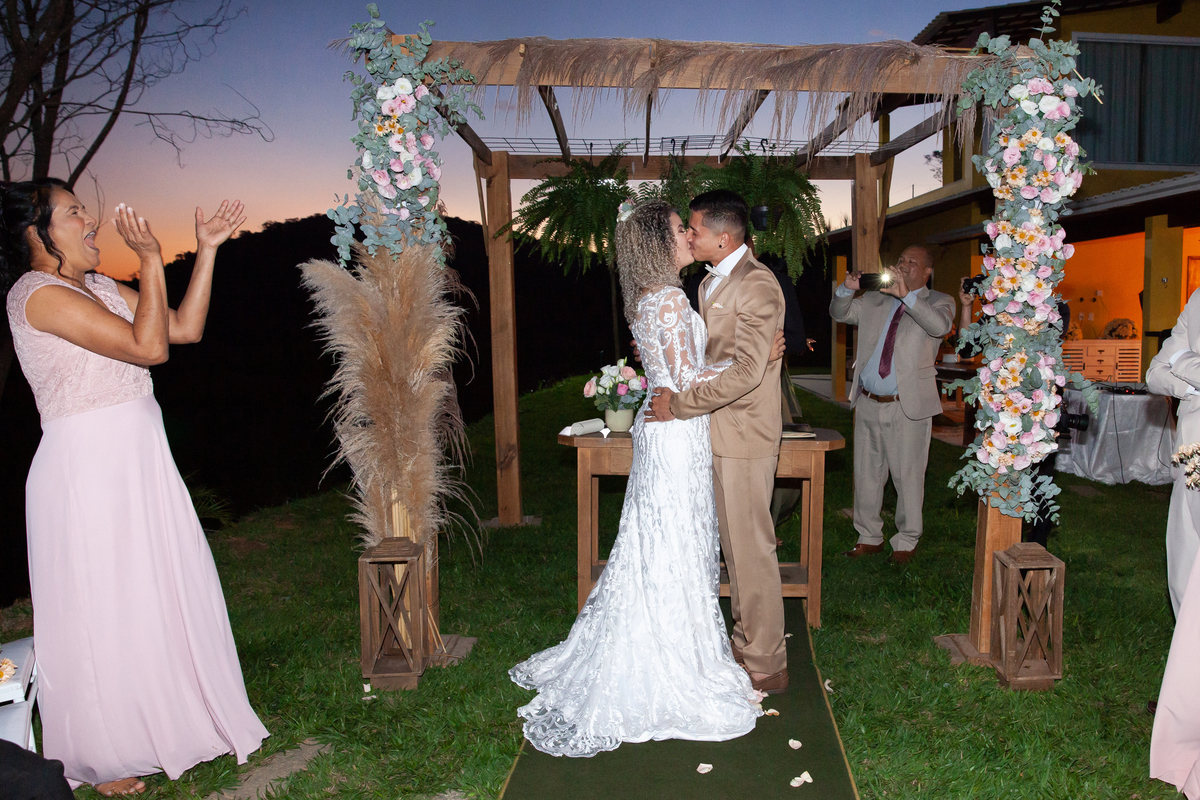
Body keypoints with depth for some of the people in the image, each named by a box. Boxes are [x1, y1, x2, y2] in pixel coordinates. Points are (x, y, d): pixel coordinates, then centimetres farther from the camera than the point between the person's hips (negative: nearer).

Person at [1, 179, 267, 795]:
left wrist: (206, 250, 9)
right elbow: (149, 346, -22)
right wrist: (151, 260, -15)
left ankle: (167, 722, 35)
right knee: (103, 611, 4)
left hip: (137, 461, 9)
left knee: (161, 594, 16)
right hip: (88, 469, -9)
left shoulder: (102, 288, 13)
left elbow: (186, 328, 12)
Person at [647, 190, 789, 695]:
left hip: (744, 435, -9)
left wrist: (679, 404, -19)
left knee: (751, 550, -1)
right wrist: (672, 381, 3)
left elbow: (745, 370, -24)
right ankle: (746, 642, 32)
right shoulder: (711, 283, 16)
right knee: (734, 545, 17)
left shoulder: (757, 286, -16)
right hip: (717, 432, 9)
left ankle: (767, 666, 13)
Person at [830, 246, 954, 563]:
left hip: (907, 407, -4)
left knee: (907, 476, 3)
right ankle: (869, 537, 26)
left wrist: (906, 295, -33)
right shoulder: (875, 299, 15)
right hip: (867, 403, 5)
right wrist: (847, 289, -10)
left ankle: (906, 541, 20)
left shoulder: (938, 302, 1)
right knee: (866, 473, 12)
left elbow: (940, 326, -21)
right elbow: (839, 313, 11)